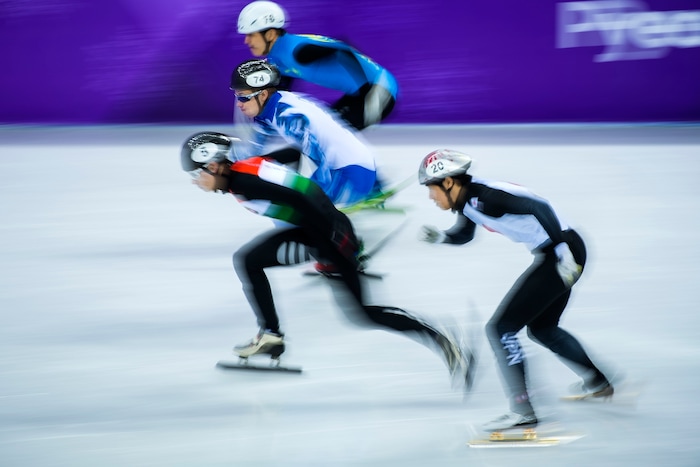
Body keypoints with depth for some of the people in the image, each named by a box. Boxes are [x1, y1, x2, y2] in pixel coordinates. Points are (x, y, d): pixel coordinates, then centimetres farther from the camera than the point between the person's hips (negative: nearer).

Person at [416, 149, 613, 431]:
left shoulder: (482, 198, -20)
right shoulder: (467, 201, 9)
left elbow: (539, 207, -25)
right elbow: (463, 236, 28)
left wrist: (562, 251, -28)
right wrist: (438, 237, 8)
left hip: (563, 254, -10)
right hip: (557, 254, 10)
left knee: (500, 328, -8)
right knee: (541, 328, 28)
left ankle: (522, 411, -8)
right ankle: (598, 383, 42)